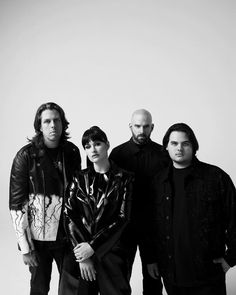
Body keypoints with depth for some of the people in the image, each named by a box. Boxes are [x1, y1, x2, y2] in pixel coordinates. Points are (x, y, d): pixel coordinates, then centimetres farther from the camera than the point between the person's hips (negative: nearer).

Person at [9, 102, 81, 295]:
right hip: (39, 238, -3)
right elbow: (17, 205, -11)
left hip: (68, 235, 3)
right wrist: (25, 247, -12)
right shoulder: (26, 156, -11)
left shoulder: (72, 152, 0)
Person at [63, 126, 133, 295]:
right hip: (81, 251, 2)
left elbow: (122, 218, -6)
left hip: (111, 253, -1)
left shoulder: (124, 179, -1)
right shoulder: (80, 179, 5)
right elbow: (69, 216, -1)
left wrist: (92, 246, -12)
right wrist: (82, 257, -9)